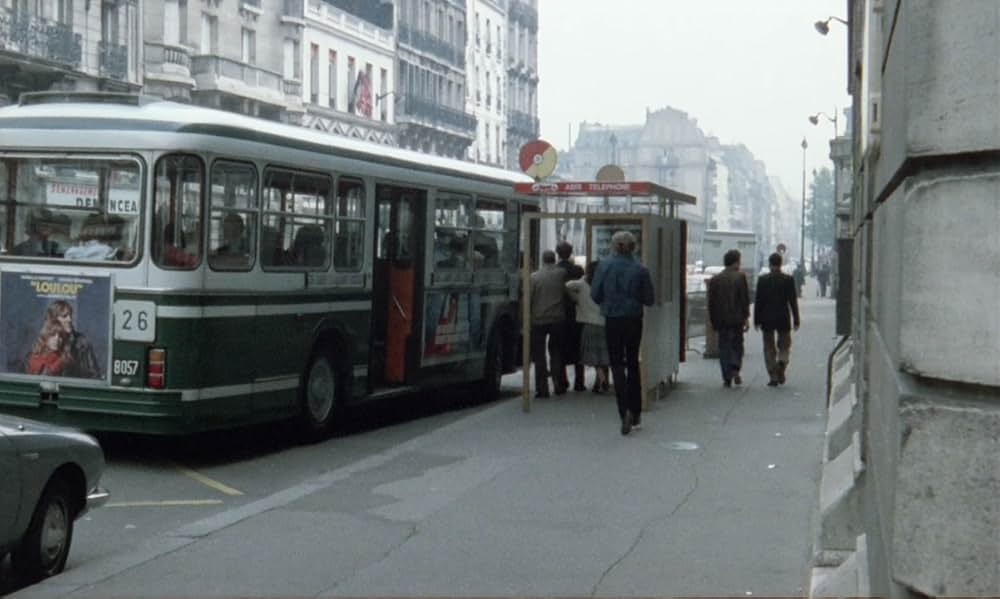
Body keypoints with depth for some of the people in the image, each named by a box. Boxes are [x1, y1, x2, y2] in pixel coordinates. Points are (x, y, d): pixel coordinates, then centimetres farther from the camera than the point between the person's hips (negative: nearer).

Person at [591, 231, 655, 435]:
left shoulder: (604, 266, -7)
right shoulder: (641, 270, -6)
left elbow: (595, 295, -5)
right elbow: (649, 299, -2)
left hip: (612, 321, -2)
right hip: (634, 321, 2)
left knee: (617, 364, 2)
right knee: (633, 364, 16)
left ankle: (625, 412, -16)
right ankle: (635, 414, 19)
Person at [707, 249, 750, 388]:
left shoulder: (715, 279, 5)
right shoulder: (740, 277, -4)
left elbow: (711, 302, 6)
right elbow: (745, 299, -8)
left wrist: (714, 321, 11)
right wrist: (746, 318, -5)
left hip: (722, 319, 2)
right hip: (737, 318, -2)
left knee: (724, 346, 6)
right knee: (737, 345, 11)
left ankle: (727, 378, 2)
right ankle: (735, 368, -11)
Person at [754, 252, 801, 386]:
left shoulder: (762, 279, -5)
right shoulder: (788, 280, -4)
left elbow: (758, 301, -3)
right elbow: (793, 301, -3)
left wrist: (756, 320, 3)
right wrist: (796, 320, 3)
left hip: (767, 319, 0)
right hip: (783, 319, 0)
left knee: (769, 348, 7)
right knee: (784, 345, 15)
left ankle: (773, 378, 3)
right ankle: (782, 362, -14)